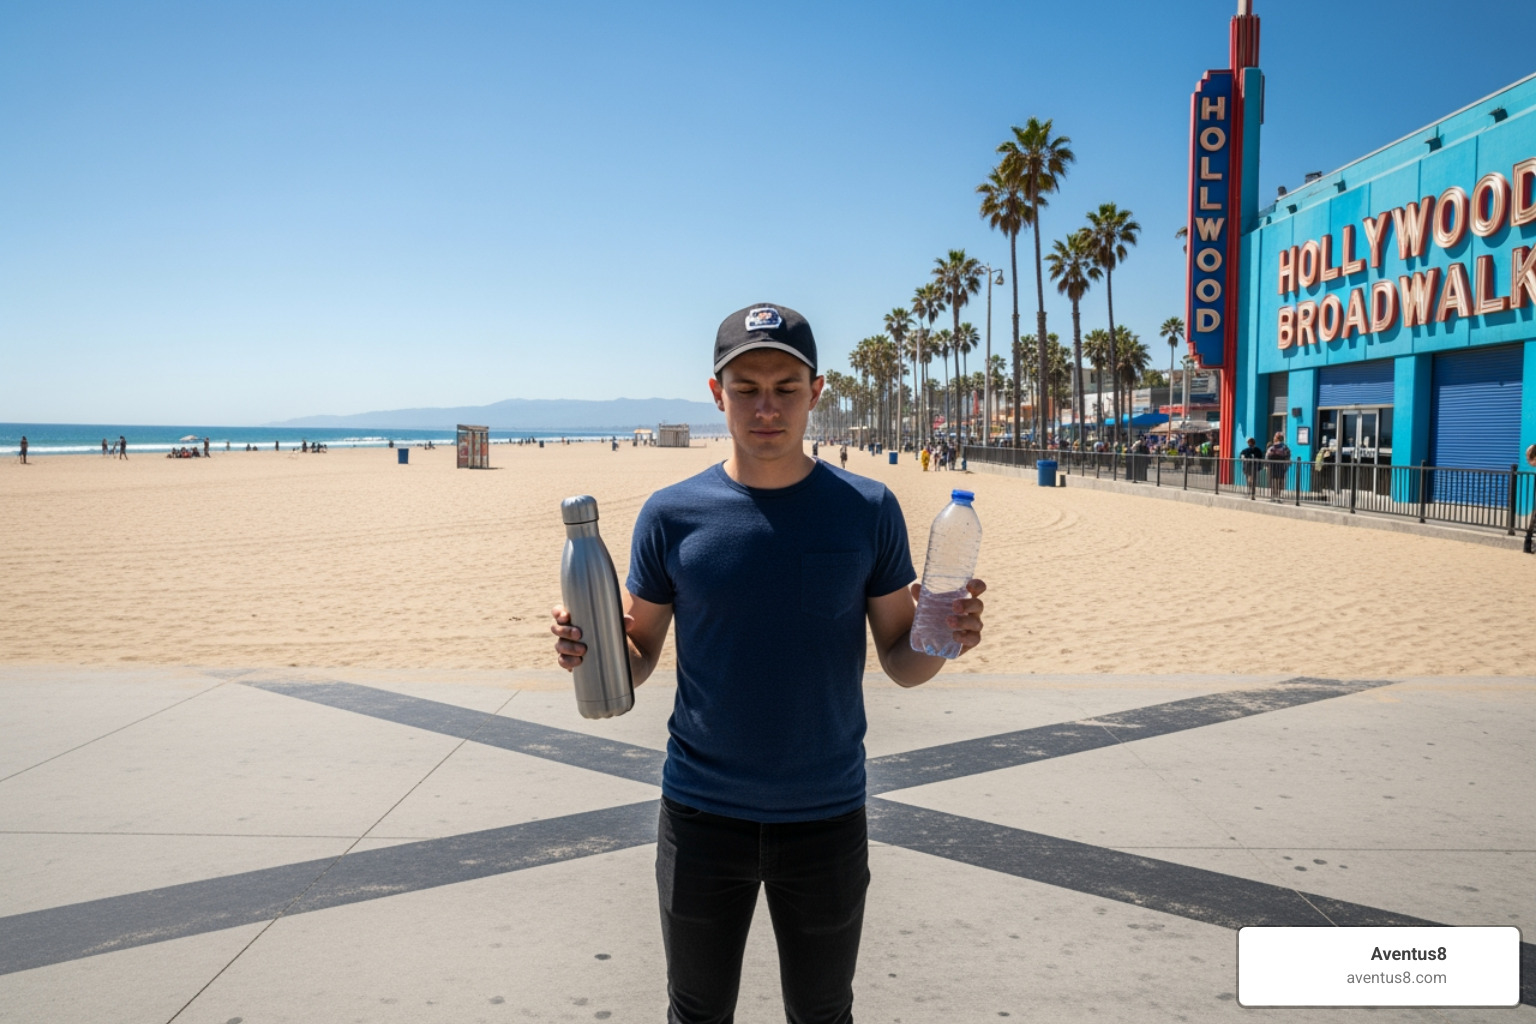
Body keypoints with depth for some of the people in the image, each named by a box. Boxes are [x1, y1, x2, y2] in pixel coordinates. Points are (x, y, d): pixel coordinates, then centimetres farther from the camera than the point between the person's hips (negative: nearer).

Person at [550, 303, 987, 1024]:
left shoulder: (867, 510, -5)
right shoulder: (671, 516, -6)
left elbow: (900, 662, 0)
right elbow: (636, 657, 2)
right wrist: (586, 648, -19)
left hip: (826, 815, 0)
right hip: (701, 814, 0)